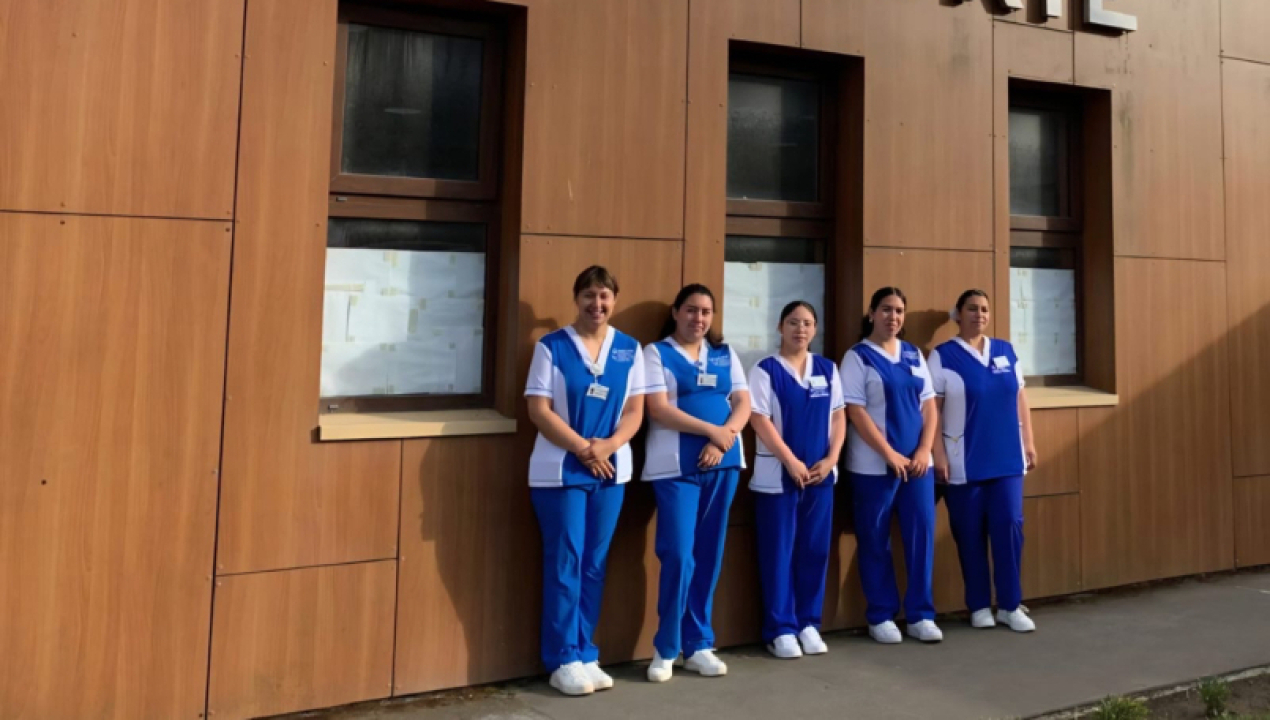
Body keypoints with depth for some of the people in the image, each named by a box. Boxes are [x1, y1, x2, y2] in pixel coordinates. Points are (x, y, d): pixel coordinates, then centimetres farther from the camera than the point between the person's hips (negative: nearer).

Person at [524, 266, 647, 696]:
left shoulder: (629, 349, 7)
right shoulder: (552, 346, -3)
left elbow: (635, 410, 5)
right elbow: (539, 409, -8)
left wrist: (609, 445, -13)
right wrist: (582, 448, -15)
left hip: (611, 470, 4)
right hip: (560, 470, -3)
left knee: (594, 564, 9)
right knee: (565, 563, -1)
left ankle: (585, 655, 20)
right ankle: (564, 661, 10)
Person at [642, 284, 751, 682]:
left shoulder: (725, 354, 15)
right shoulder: (657, 353, 1)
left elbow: (743, 403, 7)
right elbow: (658, 409, -10)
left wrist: (723, 438, -12)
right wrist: (712, 430, -15)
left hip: (723, 464, 5)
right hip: (676, 466, -4)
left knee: (709, 556, 8)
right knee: (678, 556, -9)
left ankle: (699, 645, 18)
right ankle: (666, 648, 7)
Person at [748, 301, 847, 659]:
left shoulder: (828, 369, 9)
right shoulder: (765, 370, -4)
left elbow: (839, 416, 9)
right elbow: (760, 421, -10)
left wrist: (831, 459, -4)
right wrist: (791, 462, -14)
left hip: (820, 474, 4)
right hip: (777, 475, -4)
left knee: (816, 550, 8)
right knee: (779, 553, 1)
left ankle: (808, 623, 20)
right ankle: (780, 629, 9)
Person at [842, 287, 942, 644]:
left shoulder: (914, 355, 11)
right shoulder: (857, 357, -4)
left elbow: (928, 406, 10)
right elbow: (855, 411, -10)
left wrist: (924, 450, -4)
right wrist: (890, 454, -14)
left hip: (917, 462, 5)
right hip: (874, 464, -4)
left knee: (922, 534, 5)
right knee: (875, 540, 3)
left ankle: (920, 614, 16)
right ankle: (880, 616, 15)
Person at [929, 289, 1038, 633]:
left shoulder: (1006, 351, 10)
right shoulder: (943, 355, -5)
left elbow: (1020, 399, 14)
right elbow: (932, 409, -8)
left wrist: (1028, 442, 10)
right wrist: (938, 455, -12)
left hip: (1007, 458, 4)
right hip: (965, 462, -3)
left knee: (1009, 526, 1)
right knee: (970, 533, 5)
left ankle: (1010, 604, 13)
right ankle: (979, 605, 17)